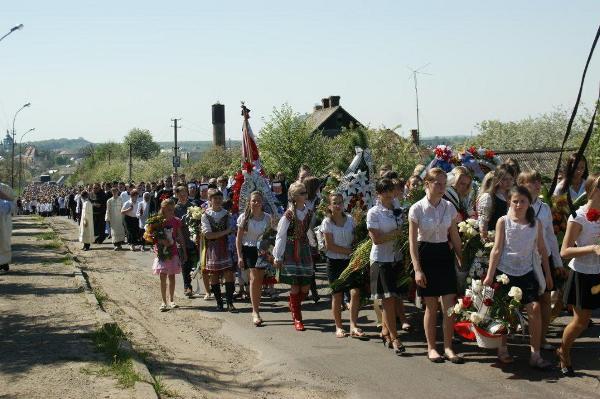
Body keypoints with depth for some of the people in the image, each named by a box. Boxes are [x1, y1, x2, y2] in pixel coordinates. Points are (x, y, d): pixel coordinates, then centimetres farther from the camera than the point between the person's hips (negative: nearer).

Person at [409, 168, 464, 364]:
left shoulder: (449, 207, 2)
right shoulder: (417, 209, -9)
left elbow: (455, 237, 9)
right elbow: (412, 241, -7)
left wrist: (462, 261, 7)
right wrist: (417, 269, -11)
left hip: (445, 255, 3)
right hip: (426, 256, -3)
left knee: (450, 305, -1)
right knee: (431, 306, 3)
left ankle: (448, 347, 12)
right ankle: (431, 348, 17)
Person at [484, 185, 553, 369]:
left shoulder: (536, 223, 1)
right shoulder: (503, 221, -5)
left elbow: (542, 249, 9)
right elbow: (497, 249, -5)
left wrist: (547, 273, 10)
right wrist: (490, 274, -8)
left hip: (526, 272, 2)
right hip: (505, 271, -2)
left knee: (535, 309, -9)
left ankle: (535, 354, -2)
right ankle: (502, 349, 25)